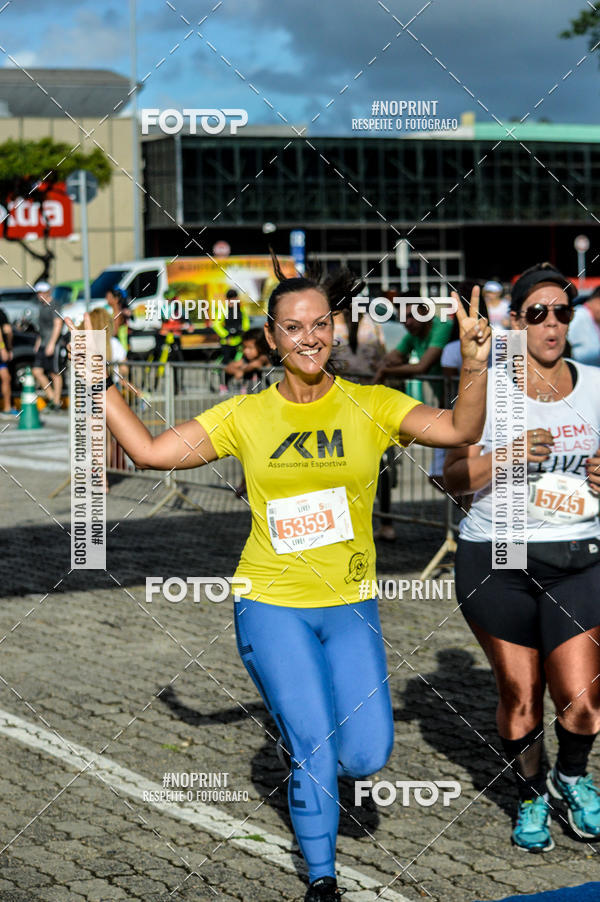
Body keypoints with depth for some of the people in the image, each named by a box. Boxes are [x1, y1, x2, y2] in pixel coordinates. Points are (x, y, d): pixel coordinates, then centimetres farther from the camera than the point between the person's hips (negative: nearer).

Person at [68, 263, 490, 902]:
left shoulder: (370, 406, -1)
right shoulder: (245, 416, -1)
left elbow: (459, 431, -13)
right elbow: (151, 451, -1)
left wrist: (474, 367, -29)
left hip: (350, 607, 1)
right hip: (273, 605, -1)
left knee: (365, 757, -4)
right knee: (315, 752, -3)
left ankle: (299, 722, 31)